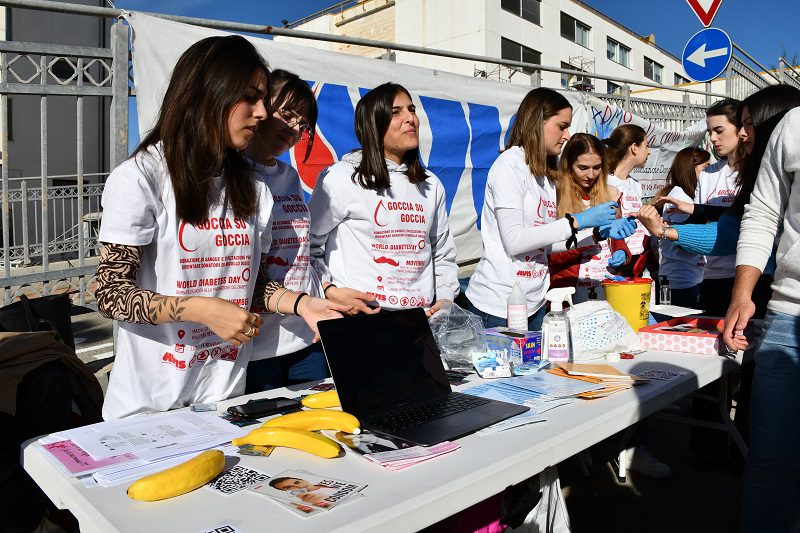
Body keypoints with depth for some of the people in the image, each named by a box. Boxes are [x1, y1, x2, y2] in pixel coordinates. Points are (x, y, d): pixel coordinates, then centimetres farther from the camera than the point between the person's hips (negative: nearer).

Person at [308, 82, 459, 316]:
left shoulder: (432, 185, 19)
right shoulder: (339, 178, 0)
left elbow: (443, 255, 25)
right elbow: (308, 246, 2)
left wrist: (445, 298, 10)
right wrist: (329, 290, -10)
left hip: (422, 318, 5)